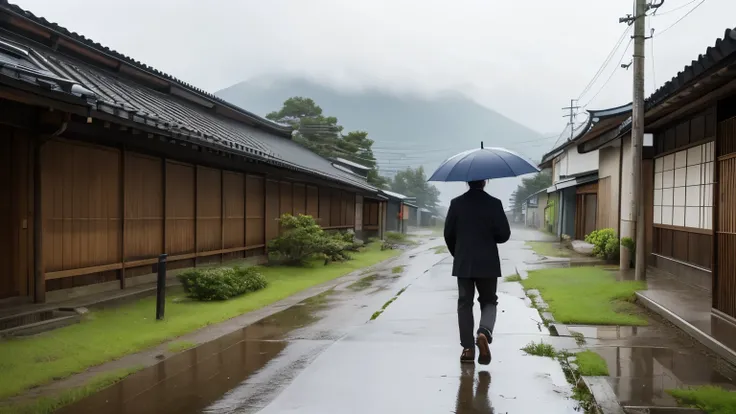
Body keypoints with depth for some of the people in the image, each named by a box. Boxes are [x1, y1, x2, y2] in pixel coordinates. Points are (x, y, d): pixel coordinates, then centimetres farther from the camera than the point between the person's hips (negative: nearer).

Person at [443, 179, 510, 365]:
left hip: (463, 263, 1)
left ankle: (468, 348, 6)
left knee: (465, 303, 9)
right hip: (487, 263, -1)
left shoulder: (457, 203, -2)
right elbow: (504, 235, -6)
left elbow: (448, 233, 2)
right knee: (488, 301, 13)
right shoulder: (494, 203, -6)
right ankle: (484, 332, -15)